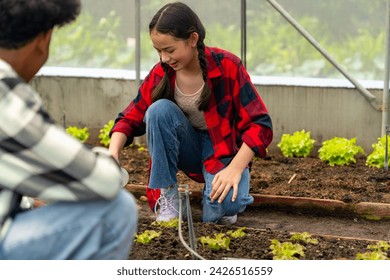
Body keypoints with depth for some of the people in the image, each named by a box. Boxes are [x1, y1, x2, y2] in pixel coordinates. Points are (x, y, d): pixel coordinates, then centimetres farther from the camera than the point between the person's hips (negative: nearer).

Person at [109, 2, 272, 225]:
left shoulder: (227, 66, -20)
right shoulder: (161, 74, -10)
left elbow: (260, 124, -20)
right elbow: (131, 118, -5)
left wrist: (235, 169, -32)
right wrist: (114, 152, -26)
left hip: (224, 148, -4)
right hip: (190, 149, 4)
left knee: (220, 209, -35)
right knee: (159, 109, -28)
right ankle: (167, 198, -16)